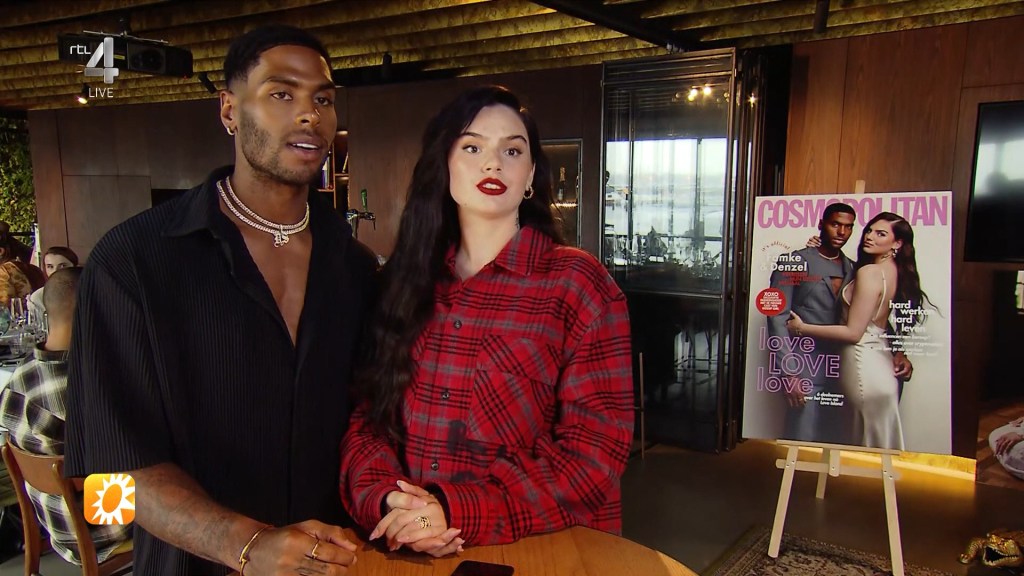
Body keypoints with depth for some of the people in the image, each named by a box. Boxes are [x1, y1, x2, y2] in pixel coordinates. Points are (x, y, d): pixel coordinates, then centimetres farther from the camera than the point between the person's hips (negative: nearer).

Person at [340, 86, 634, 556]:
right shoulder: (405, 279, 6)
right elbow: (368, 414, 7)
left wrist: (461, 512, -18)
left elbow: (595, 450, -9)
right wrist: (384, 498, -12)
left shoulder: (578, 282, -5)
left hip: (541, 550, -2)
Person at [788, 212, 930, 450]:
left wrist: (802, 328, -11)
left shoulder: (869, 272, -18)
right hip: (881, 362, 9)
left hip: (864, 365, -9)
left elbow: (853, 332, -18)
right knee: (882, 444, 16)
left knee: (869, 448, 2)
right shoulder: (894, 270, 8)